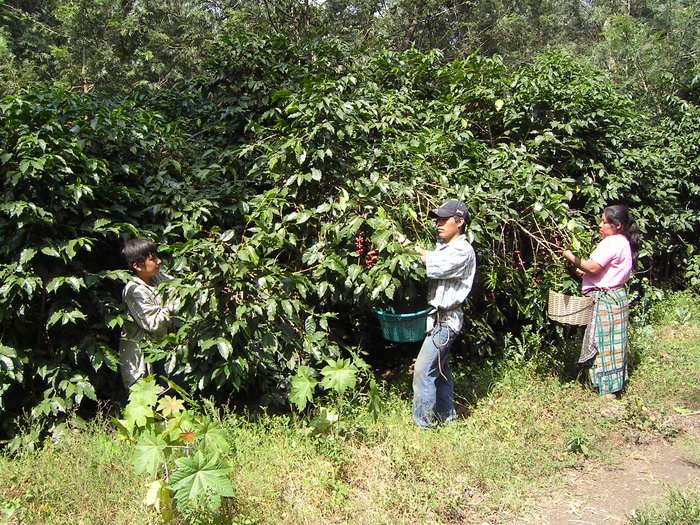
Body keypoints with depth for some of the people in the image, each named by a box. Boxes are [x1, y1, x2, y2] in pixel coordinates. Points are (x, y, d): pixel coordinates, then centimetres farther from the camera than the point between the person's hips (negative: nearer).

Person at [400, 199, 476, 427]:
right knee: (440, 369, 17)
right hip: (437, 316, 9)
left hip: (445, 319, -9)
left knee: (423, 370, -9)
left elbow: (435, 267, -24)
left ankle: (422, 421, 0)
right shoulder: (442, 246, 14)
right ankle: (446, 415, 29)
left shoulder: (463, 251, -15)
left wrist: (411, 247, -15)